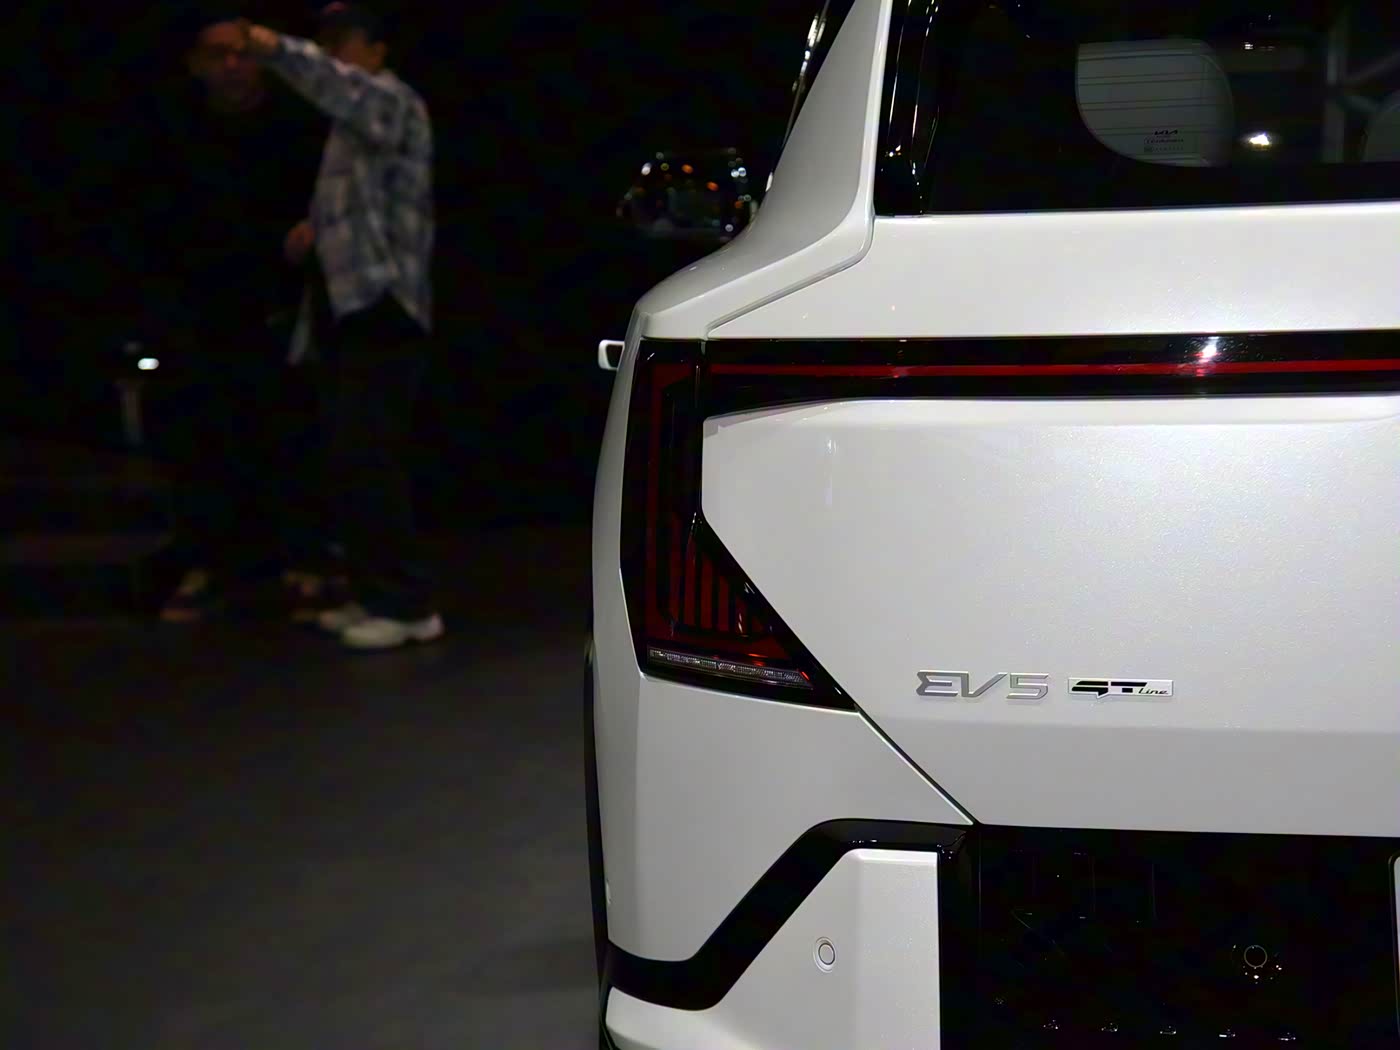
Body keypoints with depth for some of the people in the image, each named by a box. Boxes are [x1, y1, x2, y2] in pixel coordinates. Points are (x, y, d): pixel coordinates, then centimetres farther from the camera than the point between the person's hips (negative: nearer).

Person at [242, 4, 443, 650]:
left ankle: (408, 604, -12)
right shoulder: (352, 123, 23)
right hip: (351, 306, 10)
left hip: (383, 306, -10)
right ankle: (375, 594, 17)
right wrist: (317, 229, 13)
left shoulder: (394, 102, -6)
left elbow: (344, 88, -31)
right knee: (352, 461, 11)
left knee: (369, 459, -15)